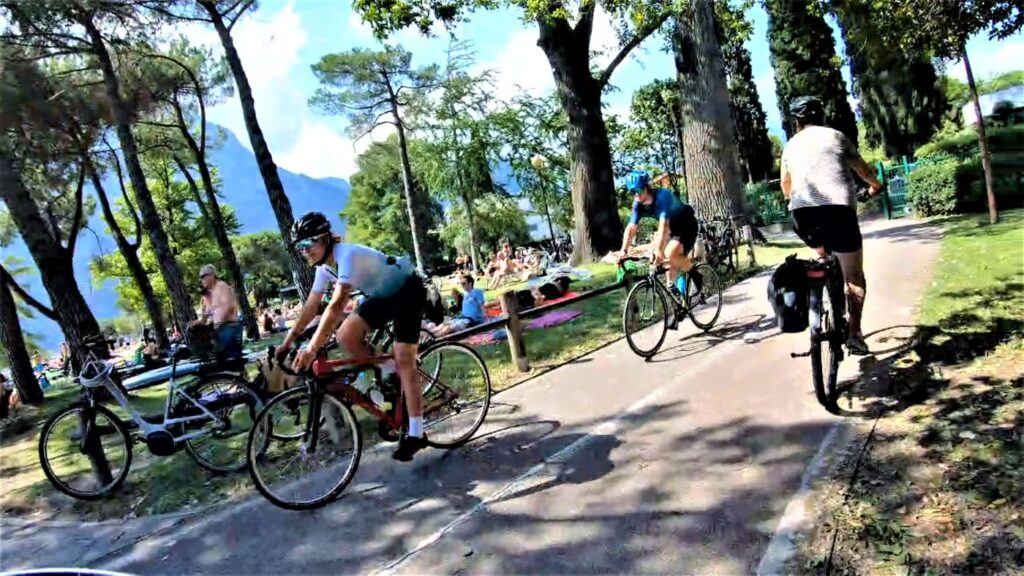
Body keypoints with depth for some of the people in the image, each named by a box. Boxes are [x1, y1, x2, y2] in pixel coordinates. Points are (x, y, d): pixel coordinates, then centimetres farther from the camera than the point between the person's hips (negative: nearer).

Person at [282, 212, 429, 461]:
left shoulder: (348, 254, -30)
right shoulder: (324, 266, -3)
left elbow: (337, 305, -40)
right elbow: (310, 307, 3)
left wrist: (312, 348, -44)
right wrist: (287, 342, 0)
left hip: (407, 290, -8)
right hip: (382, 296, 8)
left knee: (404, 362, -14)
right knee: (346, 337, -11)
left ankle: (415, 434, -9)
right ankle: (390, 373, 9)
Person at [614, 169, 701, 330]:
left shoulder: (662, 196, -31)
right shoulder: (639, 204, -11)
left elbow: (663, 224, -41)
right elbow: (631, 228, -16)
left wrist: (658, 250, -51)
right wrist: (624, 250, -30)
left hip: (687, 226, -7)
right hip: (672, 228, 7)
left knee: (670, 254, -31)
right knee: (672, 266, 0)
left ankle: (695, 273, -3)